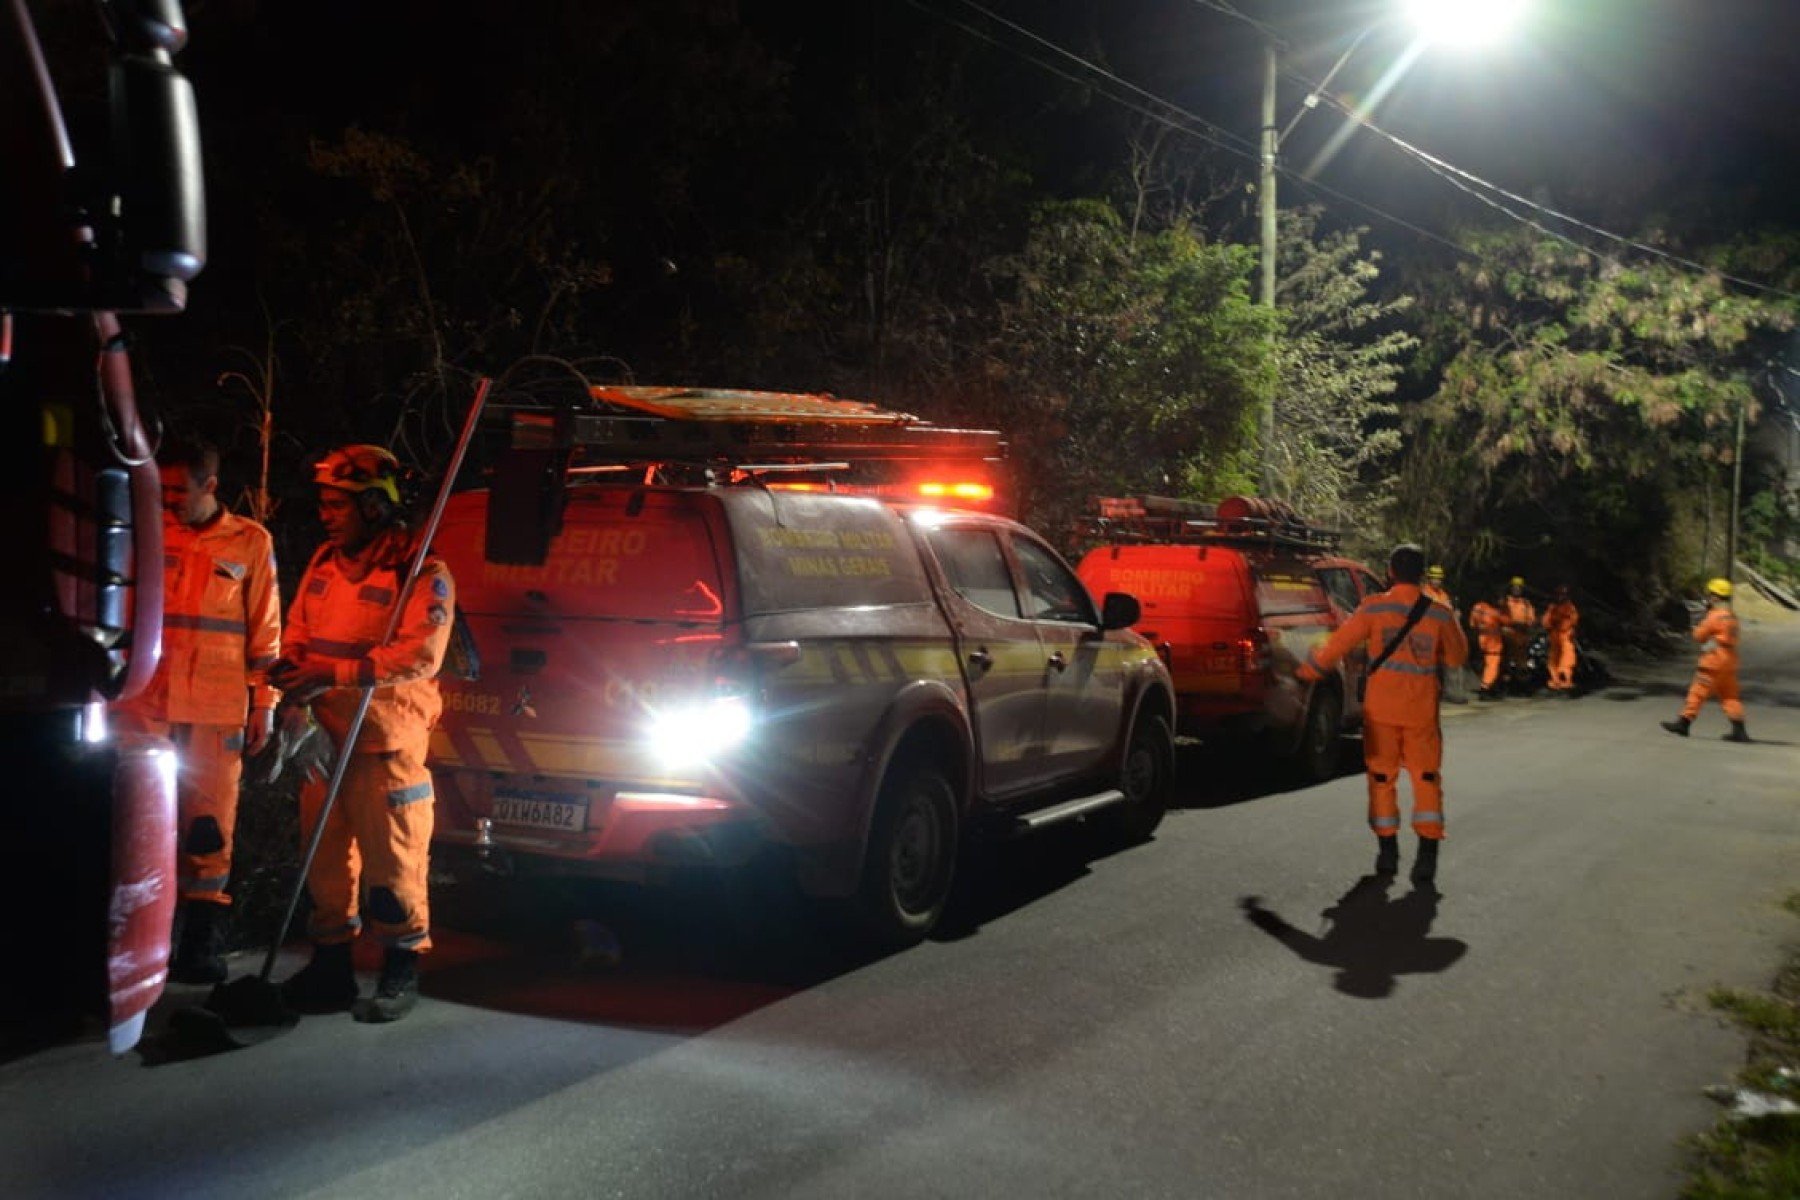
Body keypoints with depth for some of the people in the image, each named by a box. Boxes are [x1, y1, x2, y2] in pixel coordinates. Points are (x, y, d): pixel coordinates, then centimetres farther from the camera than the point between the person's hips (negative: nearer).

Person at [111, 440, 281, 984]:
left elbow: (265, 629, 6)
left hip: (216, 707, -1)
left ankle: (203, 937, 10)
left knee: (209, 821, 2)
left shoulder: (251, 541, 5)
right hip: (144, 700, 1)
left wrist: (263, 704, 3)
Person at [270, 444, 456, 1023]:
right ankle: (331, 965, 23)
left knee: (393, 857, -1)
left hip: (385, 739, -6)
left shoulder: (423, 573, -9)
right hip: (324, 734, 7)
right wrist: (292, 672, -5)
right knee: (326, 851, 12)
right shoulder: (325, 562, 13)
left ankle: (402, 974, 11)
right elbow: (300, 633, 17)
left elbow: (420, 654, -20)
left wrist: (335, 675, -26)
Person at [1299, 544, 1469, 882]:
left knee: (1382, 776, 11)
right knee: (1426, 777, 7)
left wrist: (1309, 670, 9)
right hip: (1422, 711, 1)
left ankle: (1387, 850, 14)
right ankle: (1428, 853, -4)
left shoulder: (1374, 608, -8)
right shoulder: (1438, 614, -3)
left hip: (1382, 708, -1)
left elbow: (1338, 643, -4)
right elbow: (1457, 656, 10)